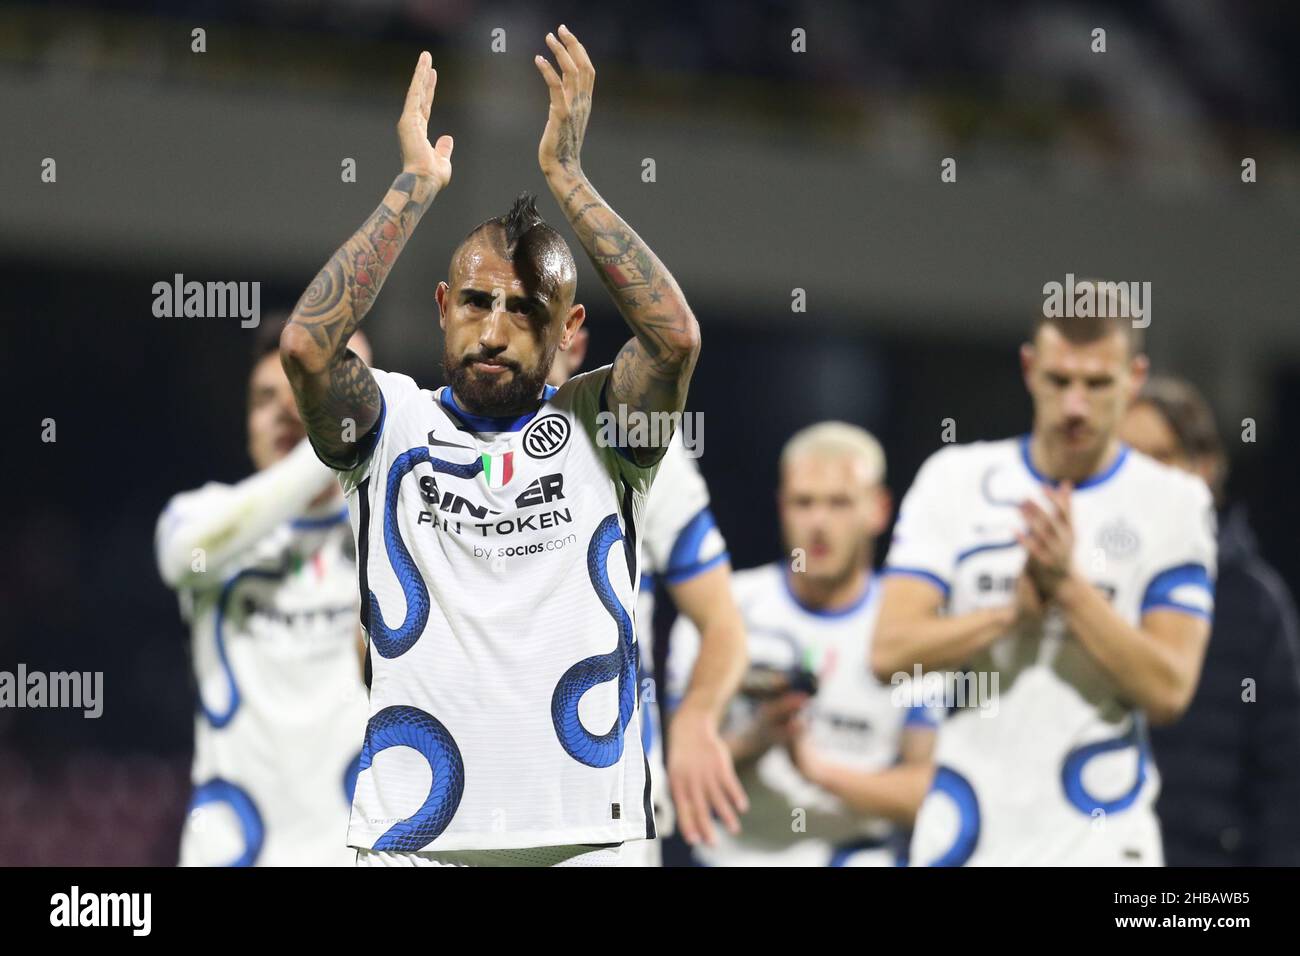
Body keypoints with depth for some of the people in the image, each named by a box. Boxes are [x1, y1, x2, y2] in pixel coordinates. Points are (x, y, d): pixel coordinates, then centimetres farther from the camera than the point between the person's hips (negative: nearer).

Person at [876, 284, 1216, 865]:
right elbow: (891, 650, -4)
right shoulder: (956, 479, 5)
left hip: (1102, 839, -2)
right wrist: (1015, 611, -17)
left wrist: (1068, 587, -17)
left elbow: (1168, 691, -8)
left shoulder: (1176, 503, 0)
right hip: (967, 836, 2)